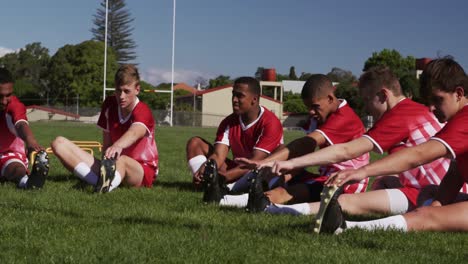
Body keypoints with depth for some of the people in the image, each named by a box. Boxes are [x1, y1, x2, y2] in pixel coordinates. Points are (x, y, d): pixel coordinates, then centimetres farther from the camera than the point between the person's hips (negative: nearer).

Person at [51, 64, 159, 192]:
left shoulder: (143, 112, -14)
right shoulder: (109, 104, 4)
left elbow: (134, 133, -39)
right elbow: (107, 143, 3)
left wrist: (118, 146, -61)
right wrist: (105, 164, -17)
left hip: (142, 172, -6)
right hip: (114, 167, 6)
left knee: (121, 160, -43)